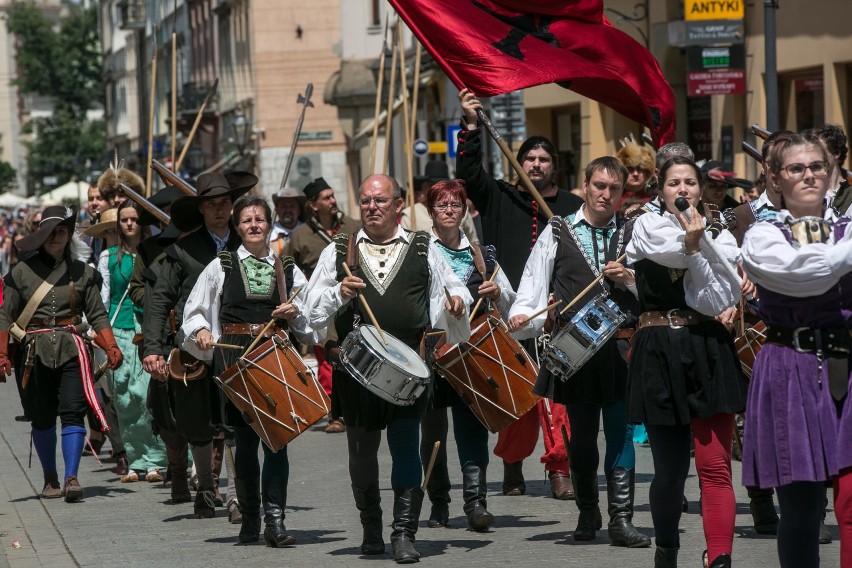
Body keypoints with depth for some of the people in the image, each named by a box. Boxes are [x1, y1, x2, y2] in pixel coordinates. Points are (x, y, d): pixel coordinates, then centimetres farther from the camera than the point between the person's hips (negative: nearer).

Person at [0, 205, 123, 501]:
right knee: (42, 419, 6)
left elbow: (97, 315, 8)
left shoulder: (82, 272, 7)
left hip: (72, 350, 0)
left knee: (72, 412, -13)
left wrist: (111, 348, -5)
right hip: (36, 353, 0)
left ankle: (71, 478, -15)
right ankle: (50, 479, 19)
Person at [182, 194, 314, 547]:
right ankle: (249, 520, 13)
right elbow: (194, 310, 12)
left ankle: (275, 519, -9)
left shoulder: (288, 269, 14)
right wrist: (201, 330, -7)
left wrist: (296, 312, -2)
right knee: (245, 441, 2)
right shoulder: (221, 267, 10)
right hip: (236, 359, 0)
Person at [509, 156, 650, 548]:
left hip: (621, 347, 0)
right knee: (581, 434, 7)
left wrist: (629, 278, -8)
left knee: (620, 432, -5)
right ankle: (587, 514, 22)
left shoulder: (631, 235, 12)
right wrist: (522, 317, -16)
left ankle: (621, 520, -4)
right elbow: (534, 284, 1)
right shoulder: (558, 232, 8)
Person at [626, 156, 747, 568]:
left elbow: (719, 303, -5)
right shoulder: (646, 227, 6)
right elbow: (670, 253, -14)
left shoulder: (719, 236, 8)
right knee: (669, 467, 6)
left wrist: (694, 247, -12)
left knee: (715, 467, -11)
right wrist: (706, 244, -5)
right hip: (660, 358, 0)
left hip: (708, 354, 0)